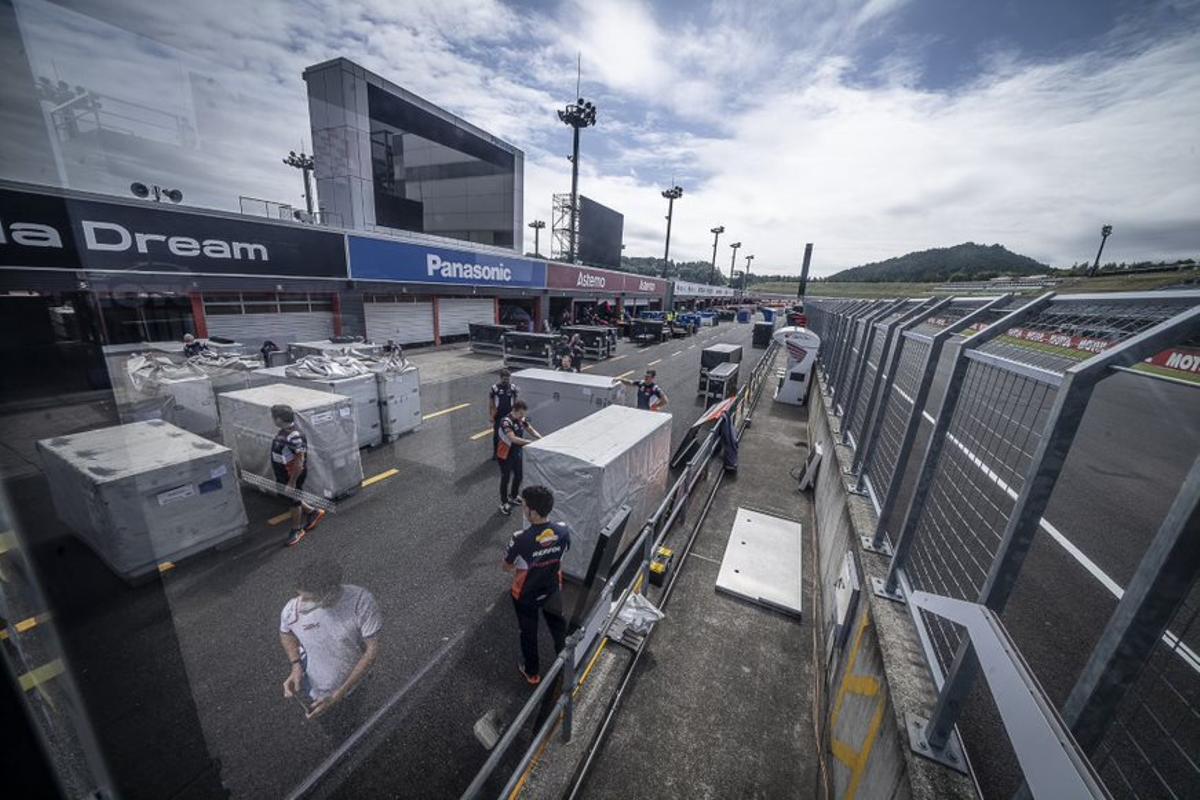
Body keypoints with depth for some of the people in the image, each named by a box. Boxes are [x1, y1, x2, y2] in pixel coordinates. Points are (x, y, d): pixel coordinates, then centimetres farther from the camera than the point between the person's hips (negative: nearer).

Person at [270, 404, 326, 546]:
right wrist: (277, 474, 23)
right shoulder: (282, 431, 0)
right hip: (282, 475, 9)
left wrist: (292, 482, -25)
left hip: (293, 475, -9)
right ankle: (313, 512, 39)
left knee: (294, 501, 9)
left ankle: (296, 531, 28)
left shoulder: (295, 437, -31)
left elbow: (299, 463, -29)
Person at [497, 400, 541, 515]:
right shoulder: (506, 422, -30)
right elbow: (513, 439, -40)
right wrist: (530, 442, -42)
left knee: (519, 476, 21)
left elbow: (531, 430, 3)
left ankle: (513, 497, 46)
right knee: (506, 479, 8)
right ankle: (504, 503, 28)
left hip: (518, 453, 7)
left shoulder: (522, 419, -8)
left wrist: (541, 438, -15)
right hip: (506, 455, -7)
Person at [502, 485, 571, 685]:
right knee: (558, 626, 30)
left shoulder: (521, 540, -36)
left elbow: (507, 567, -16)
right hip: (552, 590, 3)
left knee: (529, 633, 24)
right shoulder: (564, 530, -25)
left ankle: (532, 672, 47)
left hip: (526, 595, -3)